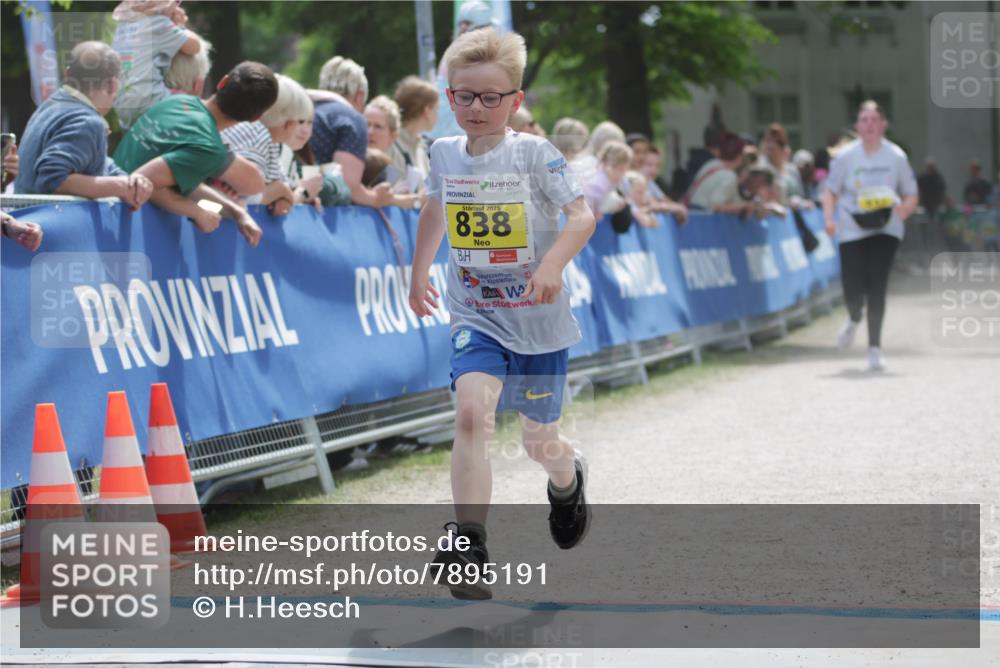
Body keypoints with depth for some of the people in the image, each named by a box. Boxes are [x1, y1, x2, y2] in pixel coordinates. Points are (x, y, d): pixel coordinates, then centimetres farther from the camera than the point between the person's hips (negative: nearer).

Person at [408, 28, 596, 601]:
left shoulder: (535, 153, -11)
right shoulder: (445, 154, 2)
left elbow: (582, 215, -16)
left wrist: (553, 264, -32)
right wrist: (419, 272, 23)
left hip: (539, 319, -2)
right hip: (476, 316, 2)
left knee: (539, 440, 11)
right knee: (471, 413, -25)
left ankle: (568, 480, 50)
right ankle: (470, 548, -28)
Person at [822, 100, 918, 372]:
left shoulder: (896, 156, 1)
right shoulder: (846, 156, 0)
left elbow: (911, 195, 7)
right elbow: (831, 190, 5)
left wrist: (904, 209, -15)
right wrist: (829, 219, -12)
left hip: (885, 229, 0)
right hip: (853, 229, 0)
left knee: (877, 286, -11)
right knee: (853, 290, -6)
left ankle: (875, 347, -1)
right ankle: (854, 319, 32)